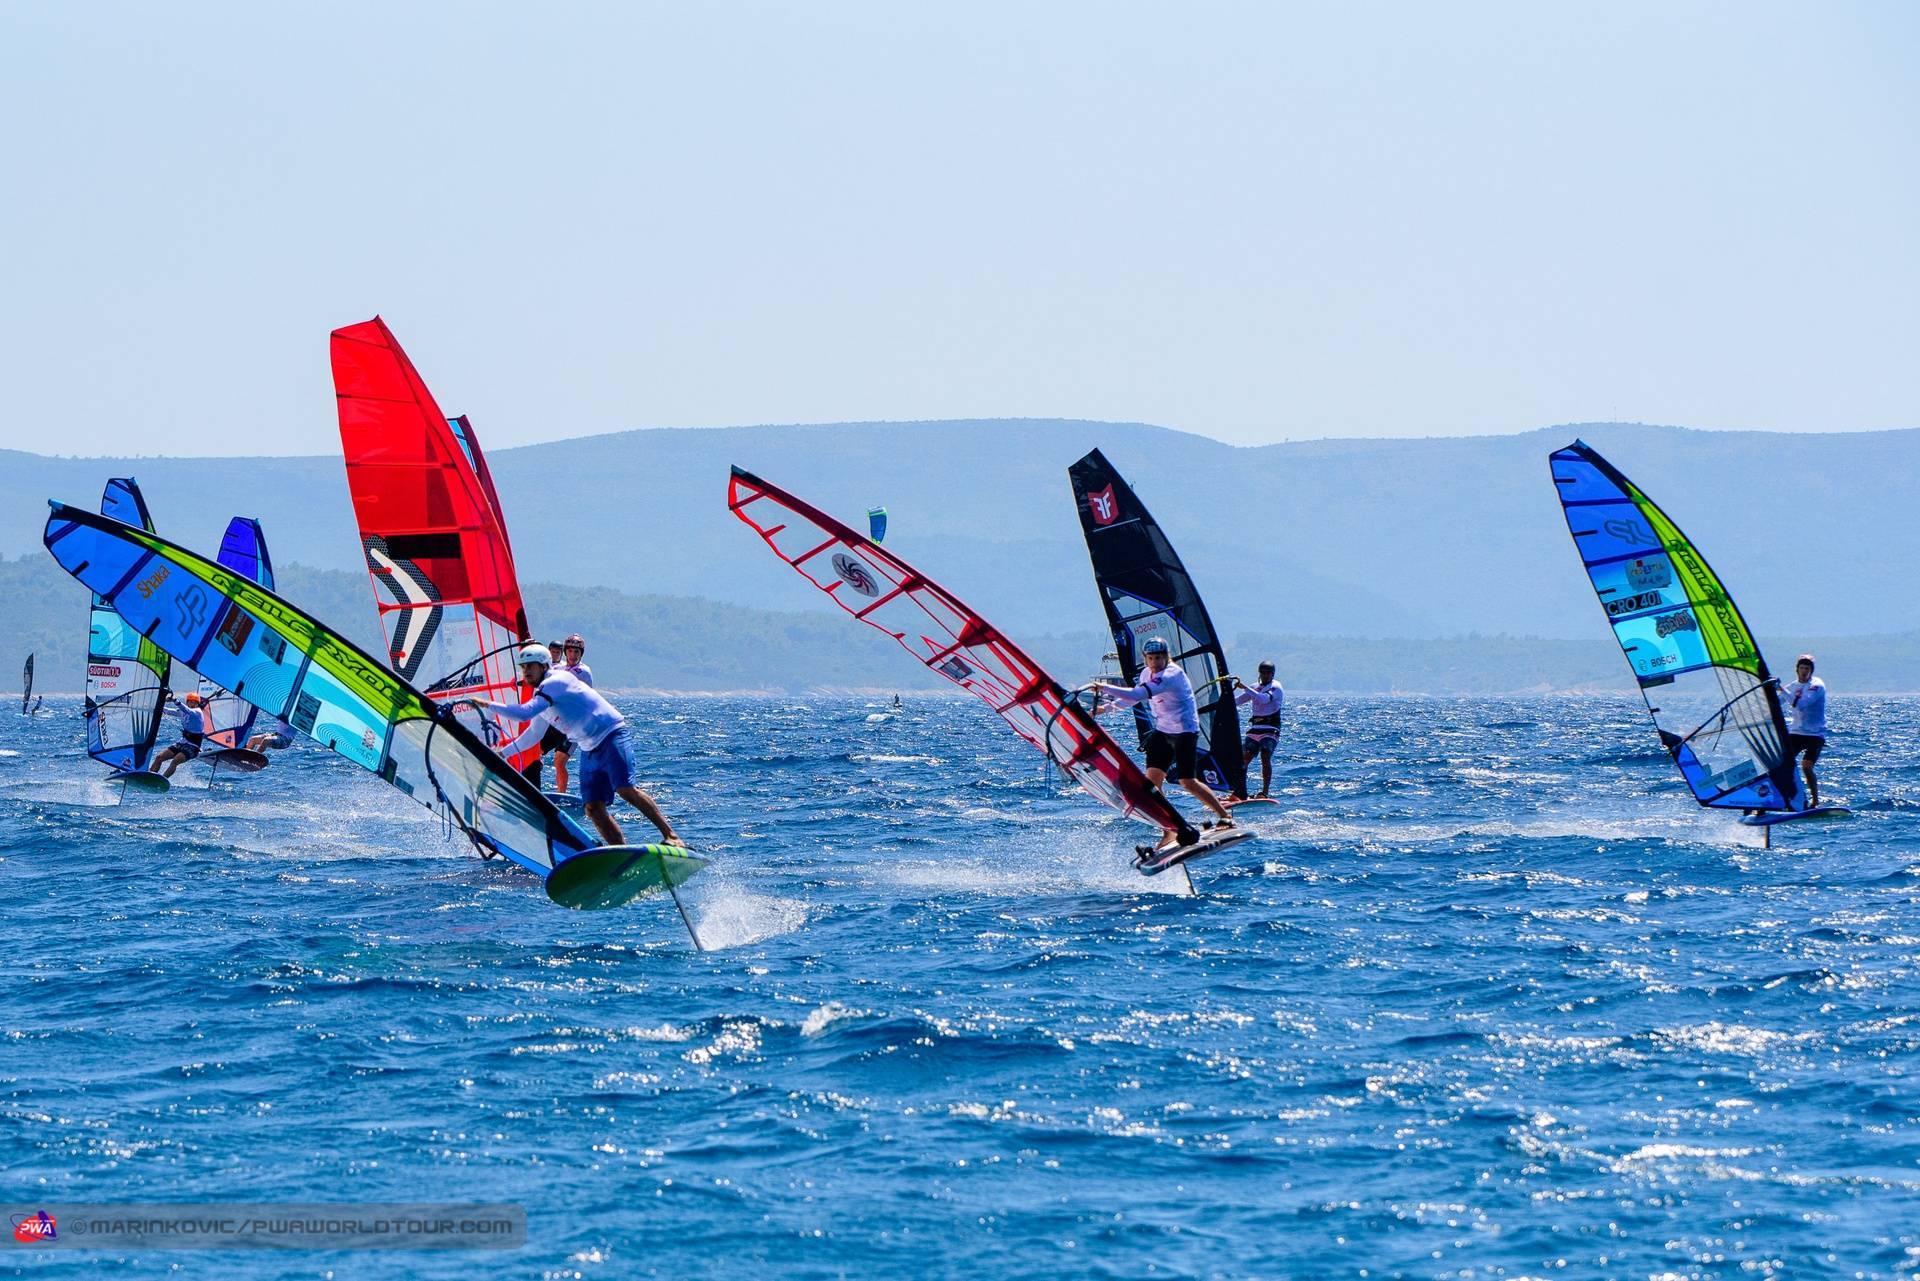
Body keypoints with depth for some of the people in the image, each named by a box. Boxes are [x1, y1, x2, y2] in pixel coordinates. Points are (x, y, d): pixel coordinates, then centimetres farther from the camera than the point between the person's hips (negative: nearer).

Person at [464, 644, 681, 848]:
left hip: (611, 736, -9)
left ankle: (669, 835, -23)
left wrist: (487, 705, -18)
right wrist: (502, 753, 29)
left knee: (625, 789, -25)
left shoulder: (555, 682, -14)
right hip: (590, 750, 9)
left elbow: (524, 713, -25)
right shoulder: (542, 693, 16)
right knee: (593, 809, -5)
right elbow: (533, 735, 30)